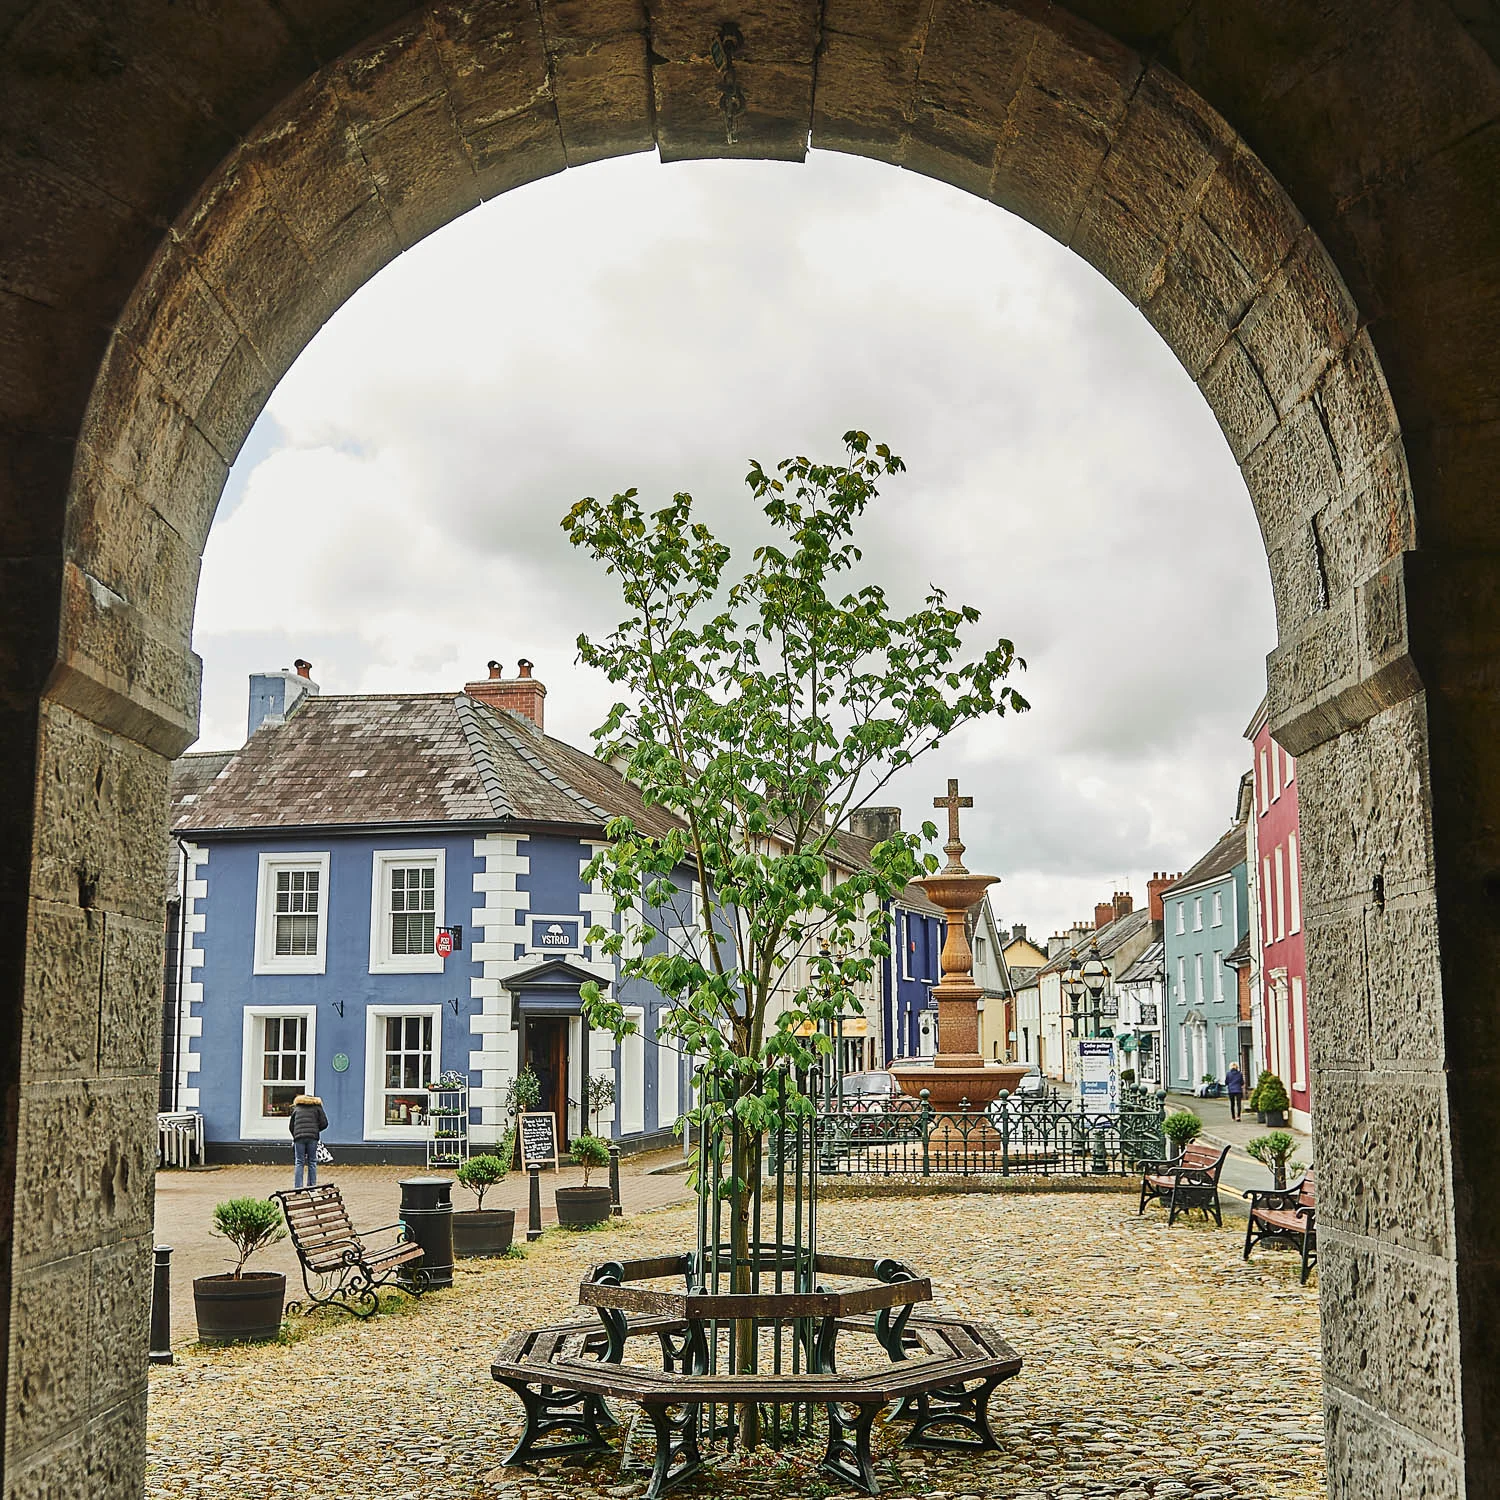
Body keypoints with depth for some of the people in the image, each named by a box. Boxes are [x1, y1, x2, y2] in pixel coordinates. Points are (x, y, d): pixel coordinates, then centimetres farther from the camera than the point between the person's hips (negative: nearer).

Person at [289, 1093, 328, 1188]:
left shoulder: (296, 1108, 22)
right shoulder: (317, 1107, 16)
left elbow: (290, 1126, 21)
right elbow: (324, 1123, 7)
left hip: (299, 1137, 1)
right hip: (312, 1137, -1)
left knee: (299, 1163, 3)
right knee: (312, 1162, 6)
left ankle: (298, 1187, -5)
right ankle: (312, 1187, 4)